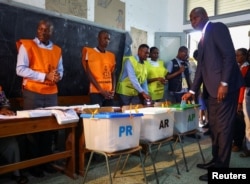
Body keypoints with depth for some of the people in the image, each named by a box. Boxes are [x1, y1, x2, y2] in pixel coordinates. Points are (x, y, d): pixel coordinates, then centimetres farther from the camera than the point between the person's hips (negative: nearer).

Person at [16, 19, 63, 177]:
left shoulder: (57, 50, 13)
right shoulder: (26, 45, -2)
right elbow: (21, 69, -11)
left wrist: (58, 76, -7)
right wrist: (45, 76, -17)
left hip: (52, 93, 4)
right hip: (32, 93, -4)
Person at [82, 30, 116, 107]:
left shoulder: (111, 55, 14)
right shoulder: (89, 52, 0)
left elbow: (113, 74, 14)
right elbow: (89, 74, -7)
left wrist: (113, 90, -2)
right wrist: (101, 90, -11)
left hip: (109, 93, 5)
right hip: (96, 92, -5)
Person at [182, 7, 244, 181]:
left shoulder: (218, 28, -3)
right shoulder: (203, 39, 22)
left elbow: (230, 55, -14)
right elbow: (201, 67, 21)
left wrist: (224, 83, -21)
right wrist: (192, 91, 17)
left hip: (224, 87, -9)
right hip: (212, 89, 9)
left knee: (223, 127, -4)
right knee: (214, 127, 13)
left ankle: (222, 168, 5)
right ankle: (216, 161, 24)